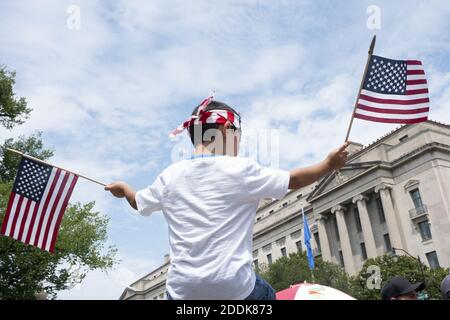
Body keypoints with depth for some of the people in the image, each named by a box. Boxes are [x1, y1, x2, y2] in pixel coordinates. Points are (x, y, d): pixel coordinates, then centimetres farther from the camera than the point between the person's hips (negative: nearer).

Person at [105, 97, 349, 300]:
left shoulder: (170, 176, 3)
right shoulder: (242, 170, -7)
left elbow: (138, 202, 20)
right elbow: (293, 180, 1)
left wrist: (122, 188, 42)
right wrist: (329, 164, 17)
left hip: (182, 287, 2)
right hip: (233, 286, -2)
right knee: (266, 294, 25)